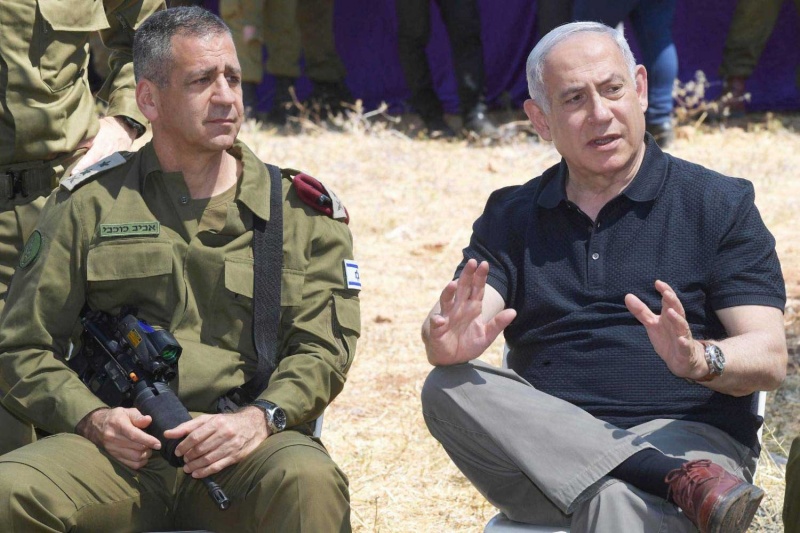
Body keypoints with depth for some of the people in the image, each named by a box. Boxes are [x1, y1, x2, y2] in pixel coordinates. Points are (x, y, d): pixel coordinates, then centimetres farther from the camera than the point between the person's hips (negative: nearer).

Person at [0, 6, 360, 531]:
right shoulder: (90, 204, 13)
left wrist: (258, 418, -14)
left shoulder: (302, 212, 15)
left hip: (242, 449, 0)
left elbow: (322, 347, 7)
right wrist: (92, 418, -7)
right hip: (118, 449, 0)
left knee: (310, 482, -36)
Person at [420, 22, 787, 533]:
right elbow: (445, 329, 2)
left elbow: (769, 360, 0)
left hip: (684, 433, -6)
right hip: (548, 450, 6)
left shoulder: (720, 204, 9)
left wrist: (700, 361, -23)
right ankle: (679, 480, -32)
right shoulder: (511, 217, 18)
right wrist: (451, 340, -24)